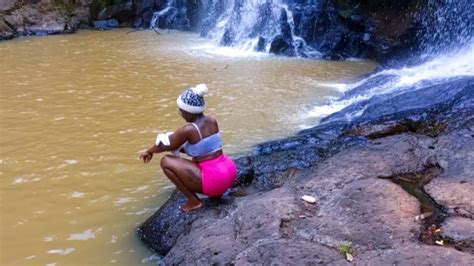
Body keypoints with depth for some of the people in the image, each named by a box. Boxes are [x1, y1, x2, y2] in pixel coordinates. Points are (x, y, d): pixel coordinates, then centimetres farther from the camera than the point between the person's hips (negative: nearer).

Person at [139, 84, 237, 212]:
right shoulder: (212, 121, 4)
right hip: (230, 172, 8)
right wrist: (180, 147, 16)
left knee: (166, 161, -2)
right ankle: (217, 191, 20)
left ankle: (193, 200, 2)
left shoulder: (188, 129, -17)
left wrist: (149, 151, 19)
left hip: (214, 181, -8)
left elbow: (166, 146, -1)